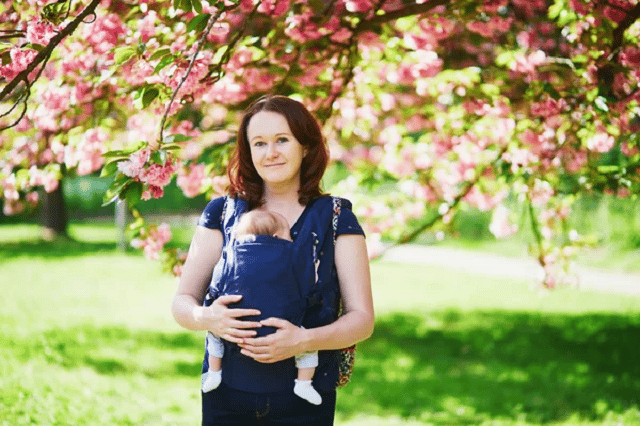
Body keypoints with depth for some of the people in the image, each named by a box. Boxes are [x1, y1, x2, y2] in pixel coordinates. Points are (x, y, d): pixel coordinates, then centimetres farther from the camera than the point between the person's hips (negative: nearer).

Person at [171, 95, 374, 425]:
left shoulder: (335, 219, 1)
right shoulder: (222, 213, 6)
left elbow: (362, 319, -4)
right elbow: (181, 302, 5)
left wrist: (302, 341, -22)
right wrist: (206, 318, -18)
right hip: (227, 396, 1)